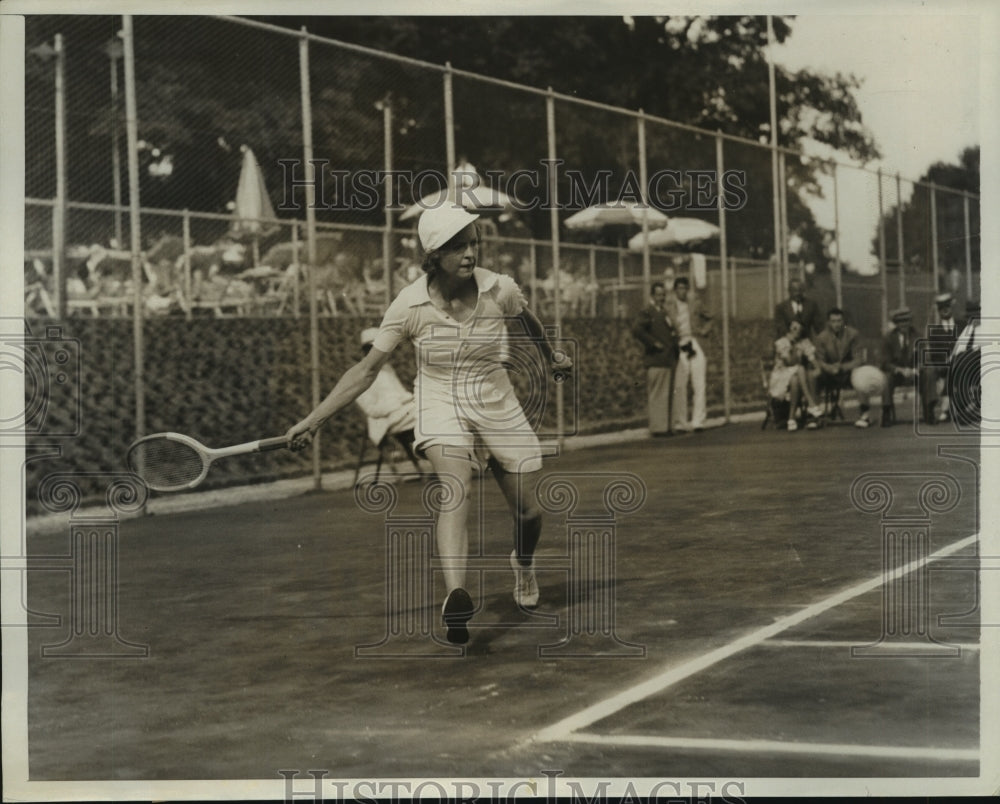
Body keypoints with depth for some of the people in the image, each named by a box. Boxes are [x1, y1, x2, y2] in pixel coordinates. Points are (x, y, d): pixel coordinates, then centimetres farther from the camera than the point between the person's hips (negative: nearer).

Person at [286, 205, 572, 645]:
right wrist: (313, 420, -17)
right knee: (455, 487, -31)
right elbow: (367, 368, -11)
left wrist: (552, 355, 30)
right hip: (439, 401, -2)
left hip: (495, 402, 2)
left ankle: (523, 562, 43)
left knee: (527, 513, 5)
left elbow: (528, 321, 12)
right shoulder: (410, 304, -16)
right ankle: (456, 596, -49)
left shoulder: (499, 290, -12)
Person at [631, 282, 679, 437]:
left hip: (668, 359, 9)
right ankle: (658, 427, -7)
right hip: (656, 361, -9)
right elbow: (636, 329, -22)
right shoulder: (647, 312, -8)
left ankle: (663, 426, 16)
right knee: (658, 394, -9)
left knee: (666, 395, 11)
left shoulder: (663, 312, 21)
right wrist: (654, 343, -19)